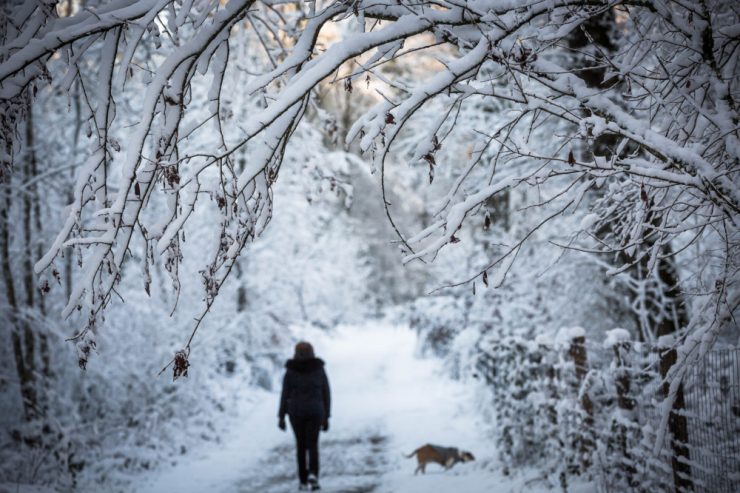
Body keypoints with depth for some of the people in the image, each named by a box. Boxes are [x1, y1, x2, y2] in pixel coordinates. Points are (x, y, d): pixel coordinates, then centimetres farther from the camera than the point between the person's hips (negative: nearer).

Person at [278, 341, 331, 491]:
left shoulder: (290, 371, -1)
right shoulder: (320, 370, 3)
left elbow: (285, 395, -2)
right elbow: (326, 394, 4)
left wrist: (281, 417, 3)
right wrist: (326, 417, 9)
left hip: (296, 412, 0)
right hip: (315, 412, 0)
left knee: (301, 445, 14)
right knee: (313, 445, 7)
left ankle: (303, 481, 14)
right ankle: (313, 474, -17)